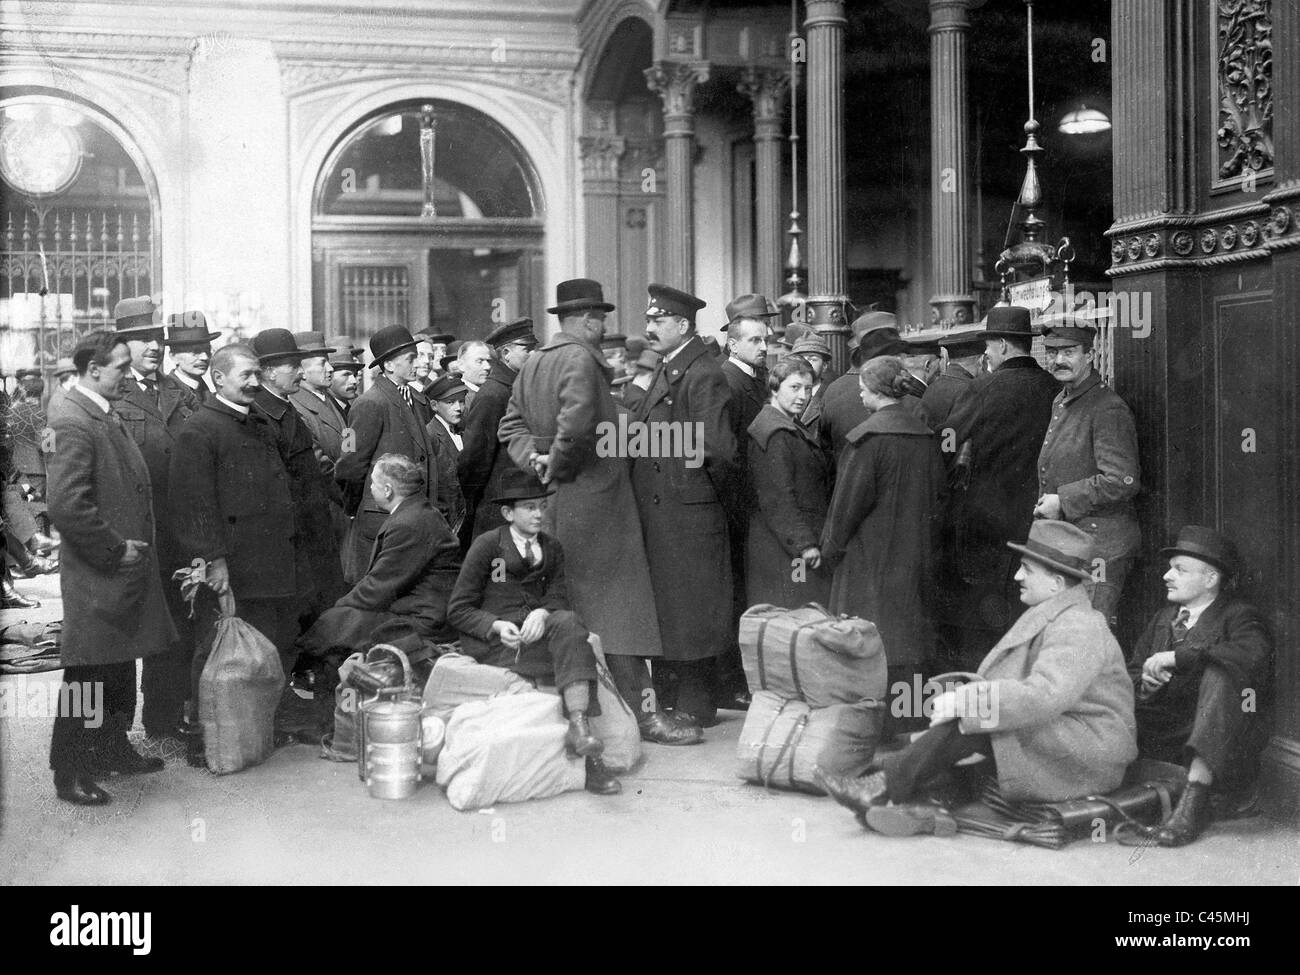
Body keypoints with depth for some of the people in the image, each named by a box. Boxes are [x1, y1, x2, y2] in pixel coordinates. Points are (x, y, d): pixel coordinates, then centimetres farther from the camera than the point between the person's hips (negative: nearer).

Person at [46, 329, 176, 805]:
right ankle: (69, 774, 13)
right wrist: (117, 549, -18)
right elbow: (67, 506, -26)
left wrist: (135, 545, 11)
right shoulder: (71, 422, -18)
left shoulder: (109, 417, 12)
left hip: (126, 570, 9)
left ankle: (113, 748, 35)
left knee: (121, 669, 20)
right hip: (95, 576, -9)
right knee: (88, 674, 1)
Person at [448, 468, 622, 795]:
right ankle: (588, 756, -37)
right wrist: (496, 626, -19)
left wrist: (542, 612, -21)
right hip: (491, 641, -4)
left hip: (536, 630, 4)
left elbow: (558, 597, 4)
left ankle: (579, 728, -41)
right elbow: (458, 609, -1)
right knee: (576, 648, -30)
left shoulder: (552, 548, 15)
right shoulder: (487, 545, 0)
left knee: (568, 621, -32)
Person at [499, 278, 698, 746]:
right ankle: (643, 712, -4)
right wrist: (557, 464, -17)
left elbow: (512, 424, 15)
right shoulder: (581, 360, -15)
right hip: (593, 498, -9)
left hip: (553, 500, 9)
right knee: (617, 606, -6)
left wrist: (534, 459, 1)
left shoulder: (533, 362, 13)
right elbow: (575, 422, -31)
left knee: (565, 611, 15)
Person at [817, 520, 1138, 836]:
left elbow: (1043, 697, -31)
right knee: (965, 715, -9)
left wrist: (964, 701, -28)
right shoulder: (1053, 617, 16)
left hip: (1088, 757, -10)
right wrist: (961, 696, -6)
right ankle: (915, 803, -23)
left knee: (968, 717, -25)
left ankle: (883, 788, -21)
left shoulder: (1078, 628, -18)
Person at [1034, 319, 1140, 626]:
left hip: (1100, 543, -9)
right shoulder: (1060, 402, 15)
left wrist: (1063, 501, -16)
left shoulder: (1108, 409, -14)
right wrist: (1046, 503, 11)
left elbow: (1123, 482, -21)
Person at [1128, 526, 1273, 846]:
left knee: (1219, 676, -33)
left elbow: (1252, 654, -24)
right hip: (1161, 733, 5)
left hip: (1217, 742, -4)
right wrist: (1145, 682, -8)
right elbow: (1131, 673, 17)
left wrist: (1177, 657, -21)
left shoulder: (1239, 616, 0)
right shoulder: (1163, 618, 18)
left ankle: (1195, 801, -39)